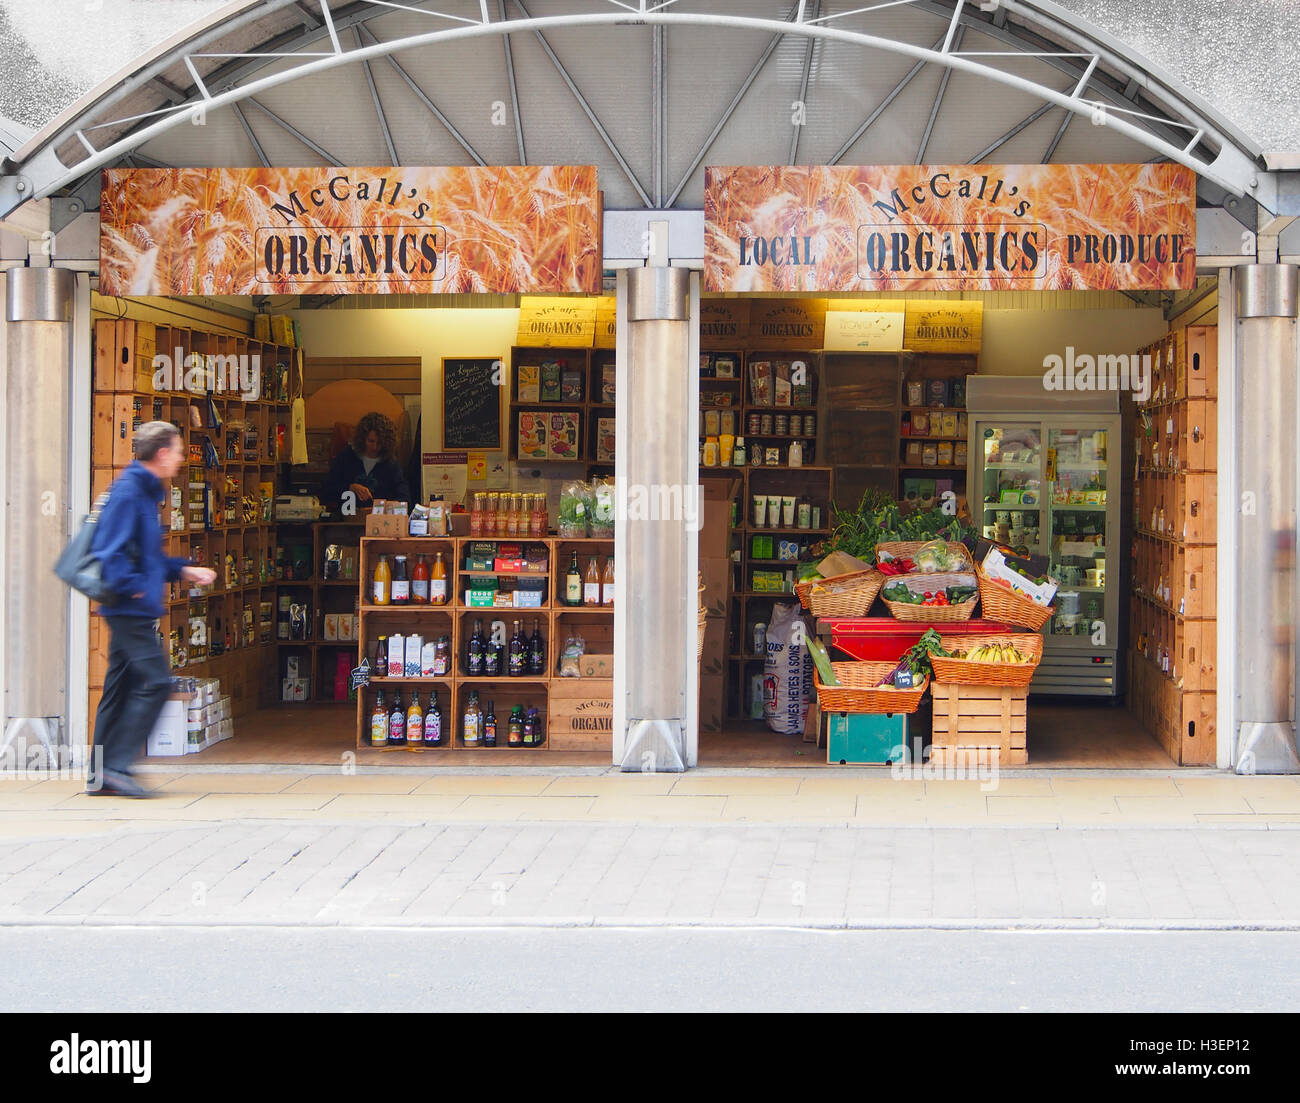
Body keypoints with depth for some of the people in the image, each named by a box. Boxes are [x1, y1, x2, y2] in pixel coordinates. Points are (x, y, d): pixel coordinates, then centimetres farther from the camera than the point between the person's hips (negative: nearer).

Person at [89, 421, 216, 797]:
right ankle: (115, 765, -10)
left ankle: (100, 774, 14)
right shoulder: (128, 491, -14)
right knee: (155, 681, -12)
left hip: (131, 611, 10)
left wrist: (183, 570, 20)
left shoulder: (144, 491, 18)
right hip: (130, 609, -10)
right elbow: (109, 550, -21)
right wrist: (133, 587, -20)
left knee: (121, 687, 10)